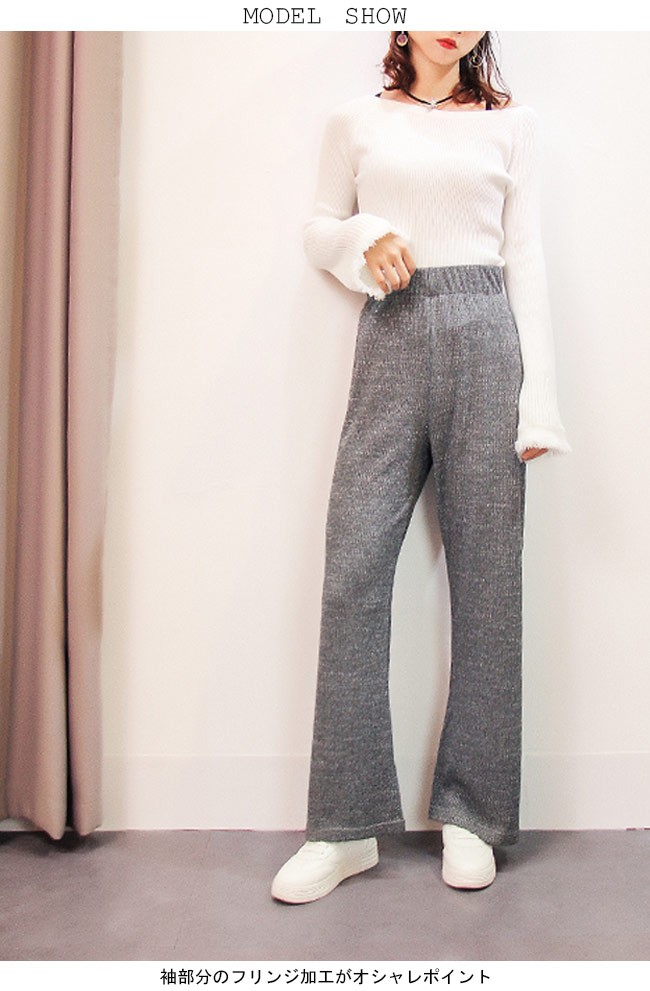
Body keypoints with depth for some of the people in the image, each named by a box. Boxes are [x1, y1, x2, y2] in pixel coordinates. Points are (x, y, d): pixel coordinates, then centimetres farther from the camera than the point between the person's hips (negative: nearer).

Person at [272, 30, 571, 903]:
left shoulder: (510, 121, 14)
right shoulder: (356, 121, 16)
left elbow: (526, 257, 8)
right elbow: (319, 229, 22)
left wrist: (538, 401, -1)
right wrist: (364, 241, -4)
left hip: (485, 339, 0)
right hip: (390, 343, 1)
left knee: (486, 578, -2)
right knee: (353, 573, -7)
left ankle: (470, 817, 11)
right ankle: (348, 827, 3)